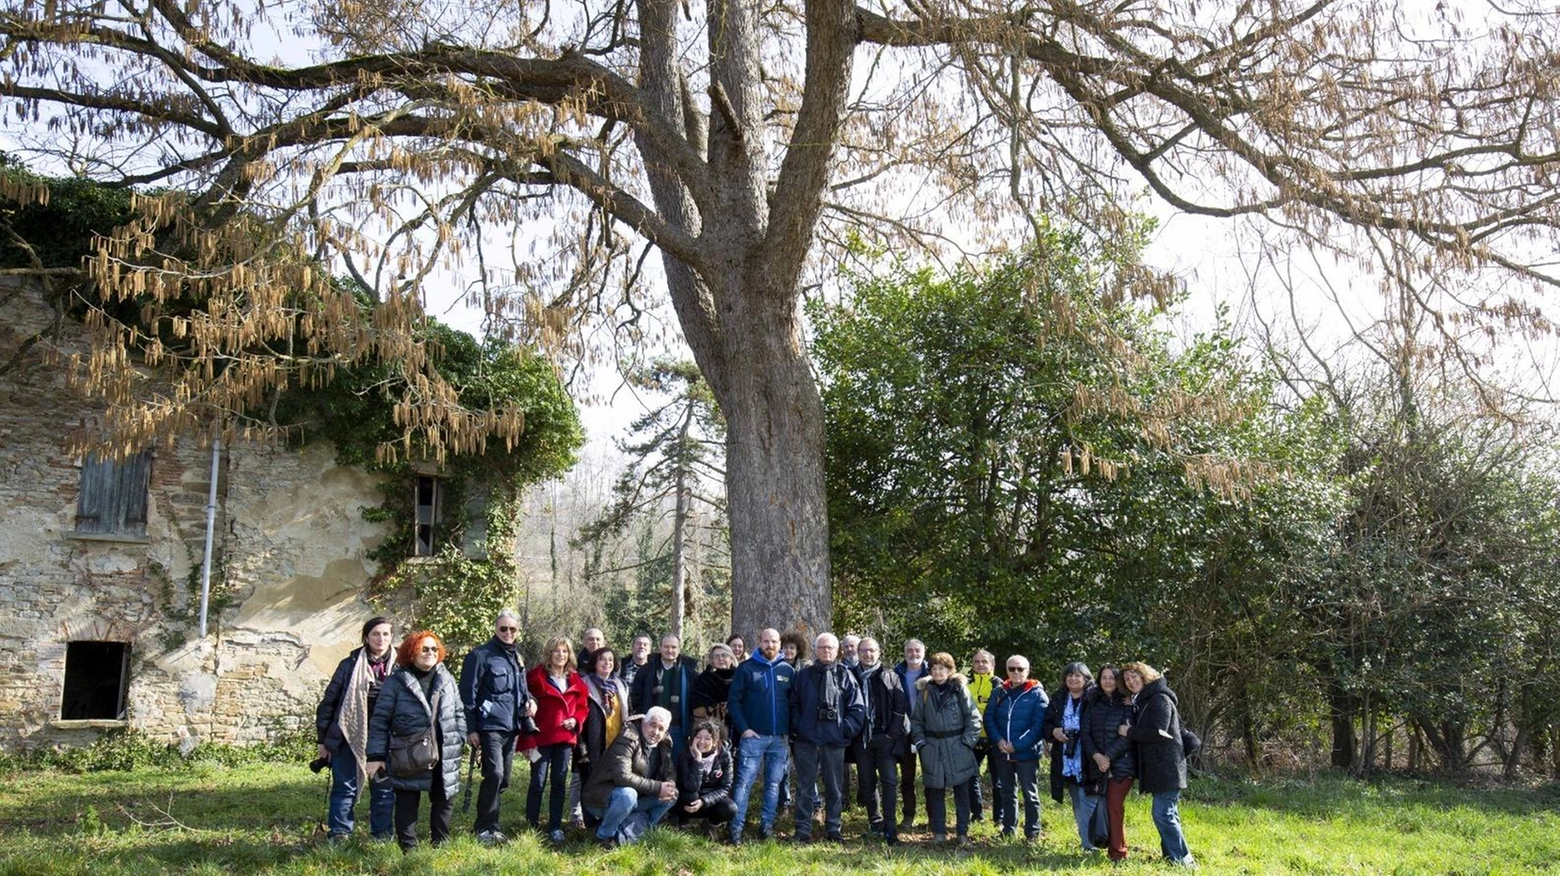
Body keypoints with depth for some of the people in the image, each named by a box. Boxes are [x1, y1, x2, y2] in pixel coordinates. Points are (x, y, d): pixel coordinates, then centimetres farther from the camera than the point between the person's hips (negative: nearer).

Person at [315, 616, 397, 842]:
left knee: (384, 789, 7)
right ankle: (339, 834, 12)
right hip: (350, 737, -1)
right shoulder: (350, 665, -2)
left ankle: (382, 835, 18)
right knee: (345, 788, 4)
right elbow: (329, 701, 2)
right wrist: (323, 739, 2)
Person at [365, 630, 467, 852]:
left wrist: (460, 741, 5)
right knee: (407, 804, 4)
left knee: (444, 800, 12)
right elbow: (380, 721, -5)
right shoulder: (396, 682, -6)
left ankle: (440, 845, 27)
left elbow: (459, 714, 14)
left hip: (444, 756, 4)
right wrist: (376, 756, -9)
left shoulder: (447, 679, 7)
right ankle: (409, 849, 15)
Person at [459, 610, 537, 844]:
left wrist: (529, 701, 5)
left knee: (504, 778, 9)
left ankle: (488, 824, 22)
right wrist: (470, 728, -12)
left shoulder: (516, 657, 16)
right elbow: (468, 693, -9)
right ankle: (485, 828, -3)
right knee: (494, 774, -16)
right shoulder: (481, 655, -7)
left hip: (510, 727, 8)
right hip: (490, 726, -8)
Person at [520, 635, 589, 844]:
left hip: (565, 738, 5)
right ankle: (531, 826, 11)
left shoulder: (575, 680, 10)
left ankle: (555, 827, 16)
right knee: (538, 782, -1)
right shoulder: (536, 676, -6)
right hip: (541, 737, -4)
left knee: (560, 782, 8)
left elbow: (583, 706, 14)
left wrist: (576, 720, -4)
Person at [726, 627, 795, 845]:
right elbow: (734, 701, -2)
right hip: (753, 735, -3)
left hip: (780, 737, 3)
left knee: (774, 784, 7)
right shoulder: (746, 668, 0)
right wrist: (743, 728, -10)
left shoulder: (788, 670, 8)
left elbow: (794, 703, 12)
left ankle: (767, 825, 15)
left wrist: (790, 732, 4)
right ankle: (736, 828, -4)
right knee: (744, 783, -6)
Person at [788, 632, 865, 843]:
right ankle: (803, 829, 10)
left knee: (835, 787, 7)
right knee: (805, 787, 4)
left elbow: (857, 707, 2)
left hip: (835, 741, 0)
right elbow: (793, 705, 10)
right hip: (806, 741, 0)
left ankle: (833, 828, 18)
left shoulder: (845, 675, 4)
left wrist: (847, 729, -6)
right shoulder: (804, 675, 7)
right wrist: (797, 727, -1)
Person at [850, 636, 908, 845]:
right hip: (862, 738, 2)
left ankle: (890, 828, -6)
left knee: (889, 781, -7)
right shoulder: (852, 677, 8)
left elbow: (901, 707, -1)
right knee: (867, 782, 8)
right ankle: (875, 823, 19)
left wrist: (894, 732, -8)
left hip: (885, 736, -2)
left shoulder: (890, 677, 4)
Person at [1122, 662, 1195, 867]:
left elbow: (1158, 732, -20)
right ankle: (1172, 855, 19)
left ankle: (1182, 859, -8)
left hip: (1167, 768, -10)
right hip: (1158, 768, 10)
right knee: (1167, 814, 13)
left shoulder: (1160, 699, -11)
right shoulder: (1144, 701, 19)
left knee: (1162, 813, -12)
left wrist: (1129, 731, -12)